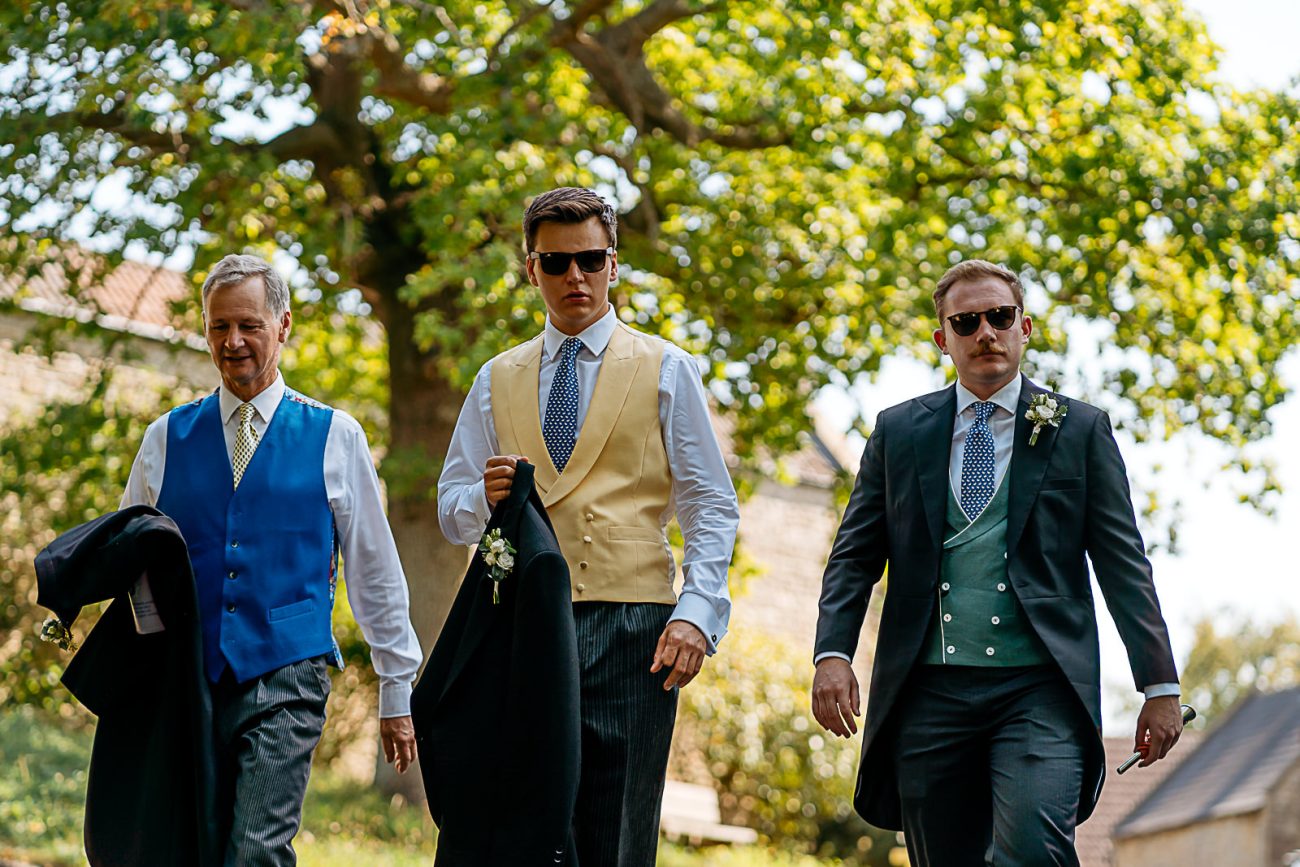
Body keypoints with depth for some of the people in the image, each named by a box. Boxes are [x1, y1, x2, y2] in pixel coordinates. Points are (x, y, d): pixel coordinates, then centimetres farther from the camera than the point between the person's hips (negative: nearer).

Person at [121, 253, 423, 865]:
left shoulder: (335, 438, 5)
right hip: (187, 678, 3)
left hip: (286, 678, -3)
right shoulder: (167, 439, 11)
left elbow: (377, 571, 10)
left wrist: (397, 690, 11)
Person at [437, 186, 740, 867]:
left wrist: (696, 614, -10)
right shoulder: (497, 381, 18)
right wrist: (487, 497, -7)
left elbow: (712, 509, 4)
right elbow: (452, 515, 16)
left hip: (632, 629, -2)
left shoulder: (666, 370, 10)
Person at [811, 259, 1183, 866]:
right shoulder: (898, 431, 14)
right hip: (930, 695, 2)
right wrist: (832, 654, -5)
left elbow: (1124, 565, 8)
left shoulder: (1080, 430, 10)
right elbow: (854, 556, 11)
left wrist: (1160, 685, 2)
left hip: (1040, 688, -2)